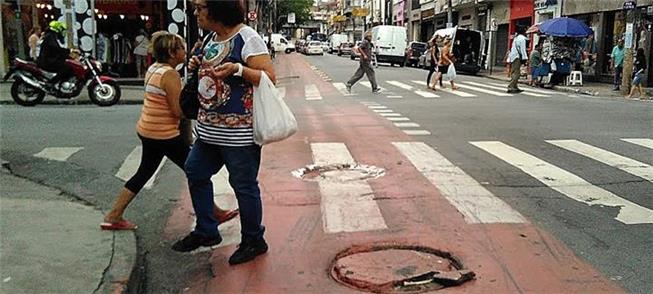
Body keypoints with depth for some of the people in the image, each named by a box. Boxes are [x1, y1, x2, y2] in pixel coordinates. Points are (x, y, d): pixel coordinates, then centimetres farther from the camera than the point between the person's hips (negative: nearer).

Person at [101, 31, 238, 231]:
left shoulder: (153, 68, 10)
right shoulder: (170, 75, -19)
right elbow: (178, 111, -22)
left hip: (146, 130, 9)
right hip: (164, 134, -9)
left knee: (144, 173, 17)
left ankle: (113, 217, 20)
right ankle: (215, 213, 15)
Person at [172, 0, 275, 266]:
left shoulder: (247, 38, -14)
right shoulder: (211, 38, 12)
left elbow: (270, 77, -16)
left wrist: (238, 69, -29)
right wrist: (198, 66, 7)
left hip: (239, 131, -9)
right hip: (209, 128, 9)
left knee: (244, 185, 2)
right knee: (195, 172, 16)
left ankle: (253, 241, 22)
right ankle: (206, 231, 33)